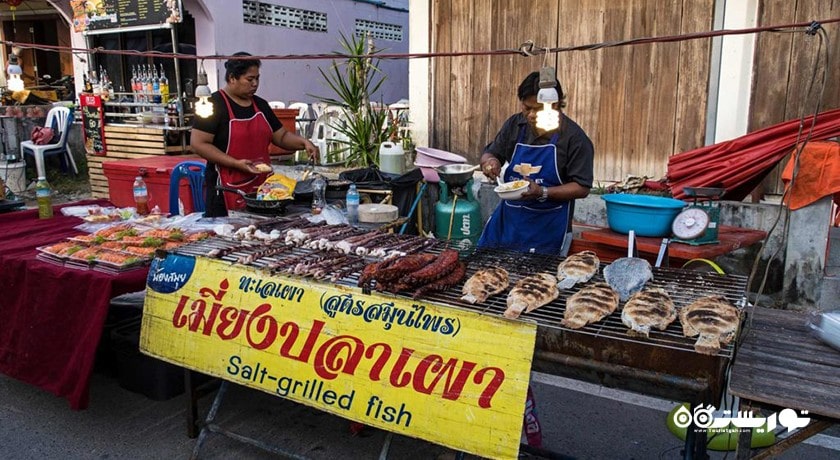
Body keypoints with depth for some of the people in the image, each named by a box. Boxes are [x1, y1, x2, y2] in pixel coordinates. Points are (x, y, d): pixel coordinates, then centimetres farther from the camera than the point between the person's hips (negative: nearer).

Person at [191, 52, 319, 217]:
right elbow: (198, 144, -11)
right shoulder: (214, 104, -6)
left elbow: (282, 136, 19)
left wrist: (304, 142, -1)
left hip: (262, 187, 6)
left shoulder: (260, 104, 14)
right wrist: (236, 163, -19)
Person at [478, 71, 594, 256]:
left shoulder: (573, 137, -11)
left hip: (547, 228, -4)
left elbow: (581, 188, -11)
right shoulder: (514, 125, 2)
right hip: (507, 220, 4)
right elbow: (490, 153, 14)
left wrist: (542, 193, -24)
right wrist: (489, 161, -11)